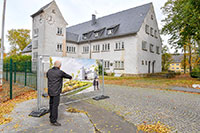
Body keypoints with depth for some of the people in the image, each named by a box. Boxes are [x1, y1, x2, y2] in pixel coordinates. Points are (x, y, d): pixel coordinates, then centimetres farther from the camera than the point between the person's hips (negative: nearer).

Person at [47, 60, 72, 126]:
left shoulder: (49, 71, 3)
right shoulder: (60, 72, -16)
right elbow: (67, 76, 2)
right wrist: (70, 77, 26)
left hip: (50, 91, 8)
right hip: (56, 92, -8)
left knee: (51, 104, 18)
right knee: (55, 106, -2)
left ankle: (51, 117, 32)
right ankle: (53, 121, 5)